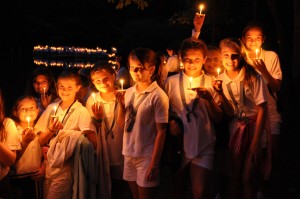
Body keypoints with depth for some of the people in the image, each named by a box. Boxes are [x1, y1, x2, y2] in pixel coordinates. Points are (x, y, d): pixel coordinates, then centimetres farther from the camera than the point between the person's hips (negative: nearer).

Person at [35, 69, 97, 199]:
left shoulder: (81, 111, -8)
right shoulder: (51, 108, 6)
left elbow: (93, 143, -14)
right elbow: (40, 141, 6)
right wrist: (51, 130, -11)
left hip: (65, 170, -5)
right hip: (48, 167, 5)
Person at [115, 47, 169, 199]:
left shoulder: (158, 96, -12)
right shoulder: (128, 92, 6)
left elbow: (161, 132, -12)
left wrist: (154, 164, -14)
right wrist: (121, 103, -2)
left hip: (147, 156, -6)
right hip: (129, 154, 6)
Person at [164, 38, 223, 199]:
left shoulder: (211, 83, 4)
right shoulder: (171, 82, 4)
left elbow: (218, 118, 1)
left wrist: (209, 98, -14)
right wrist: (170, 122, -8)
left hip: (203, 147, -1)